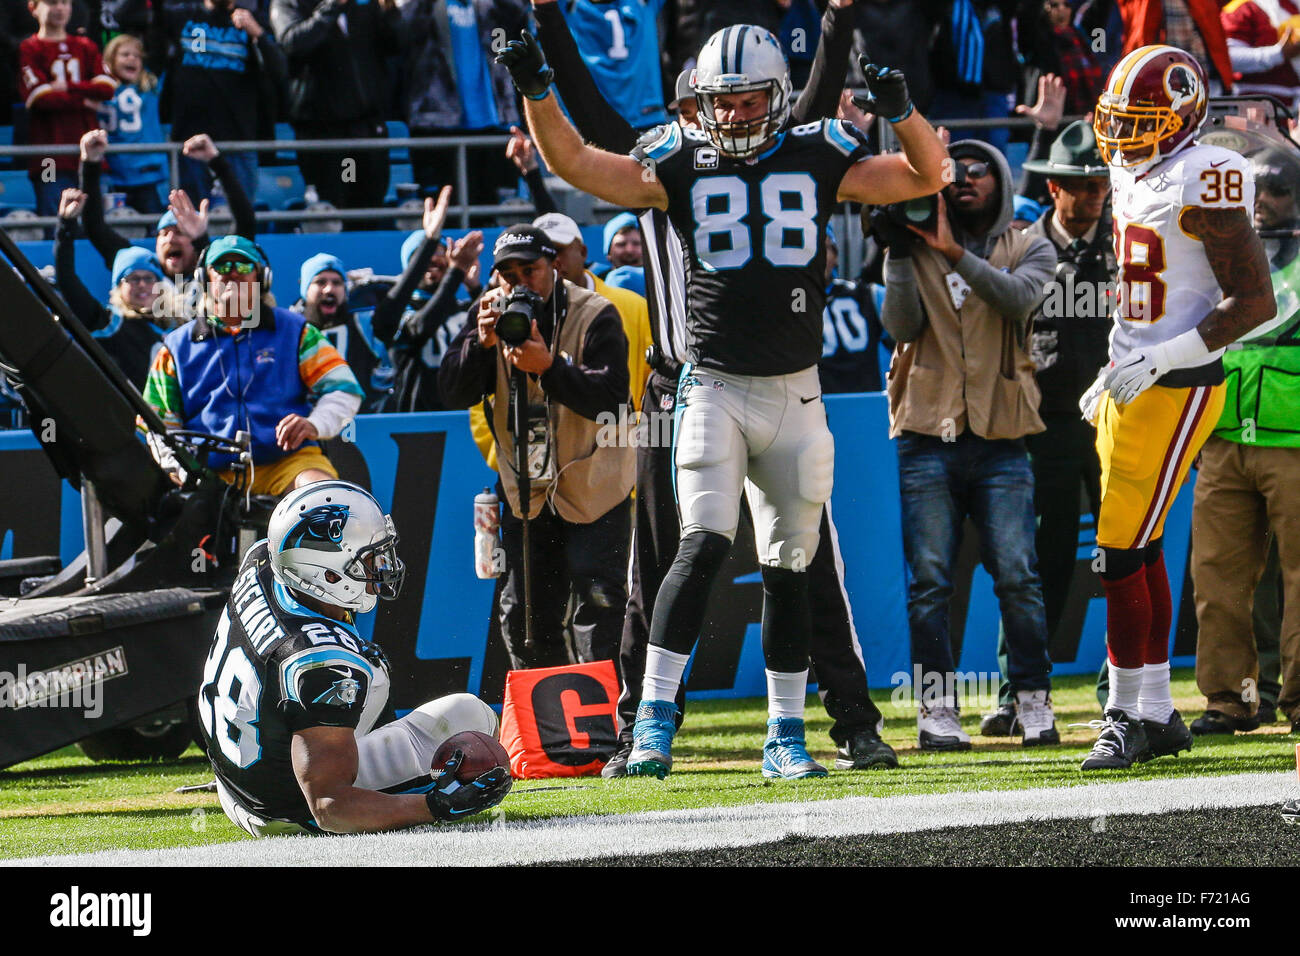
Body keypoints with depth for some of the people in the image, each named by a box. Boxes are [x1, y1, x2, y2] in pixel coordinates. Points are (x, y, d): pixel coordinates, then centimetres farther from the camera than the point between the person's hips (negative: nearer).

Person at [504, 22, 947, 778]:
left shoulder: (819, 160, 6)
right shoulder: (684, 165, 3)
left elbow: (927, 177, 7)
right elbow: (574, 163, 1)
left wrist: (903, 112, -11)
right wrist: (538, 93, -13)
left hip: (794, 395, 2)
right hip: (716, 388, -2)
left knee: (789, 565, 8)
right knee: (705, 544, -18)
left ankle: (786, 736, 17)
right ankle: (655, 717, -17)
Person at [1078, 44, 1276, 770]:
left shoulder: (1201, 184, -16)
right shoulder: (1135, 179, 13)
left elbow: (1255, 301, -18)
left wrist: (1158, 360, -21)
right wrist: (1114, 375, 17)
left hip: (1177, 391, -9)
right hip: (1132, 385, 9)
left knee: (1123, 555, -8)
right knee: (1143, 552, 11)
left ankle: (1127, 715, 0)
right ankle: (1158, 713, 17)